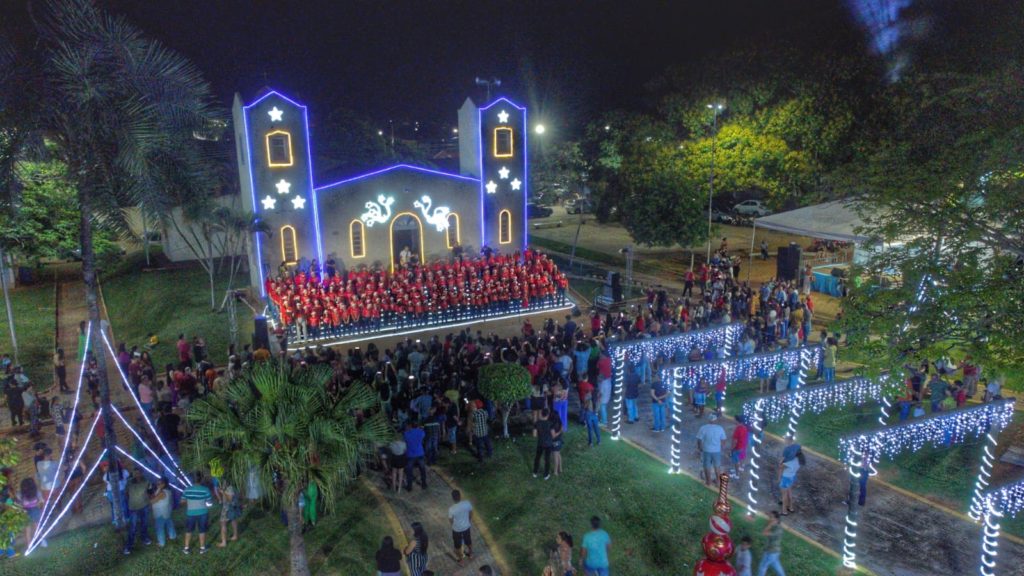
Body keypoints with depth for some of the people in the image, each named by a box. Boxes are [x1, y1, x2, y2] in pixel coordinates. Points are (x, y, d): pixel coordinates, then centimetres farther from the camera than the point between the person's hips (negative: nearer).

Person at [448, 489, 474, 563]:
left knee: (458, 544, 24)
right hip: (466, 526, 3)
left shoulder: (452, 509, -34)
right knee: (468, 541, 31)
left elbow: (450, 520, -16)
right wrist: (470, 521, 14)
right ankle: (470, 554, 56)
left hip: (457, 529, -3)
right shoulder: (467, 503, -25)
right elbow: (471, 513, -5)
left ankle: (460, 559, 46)